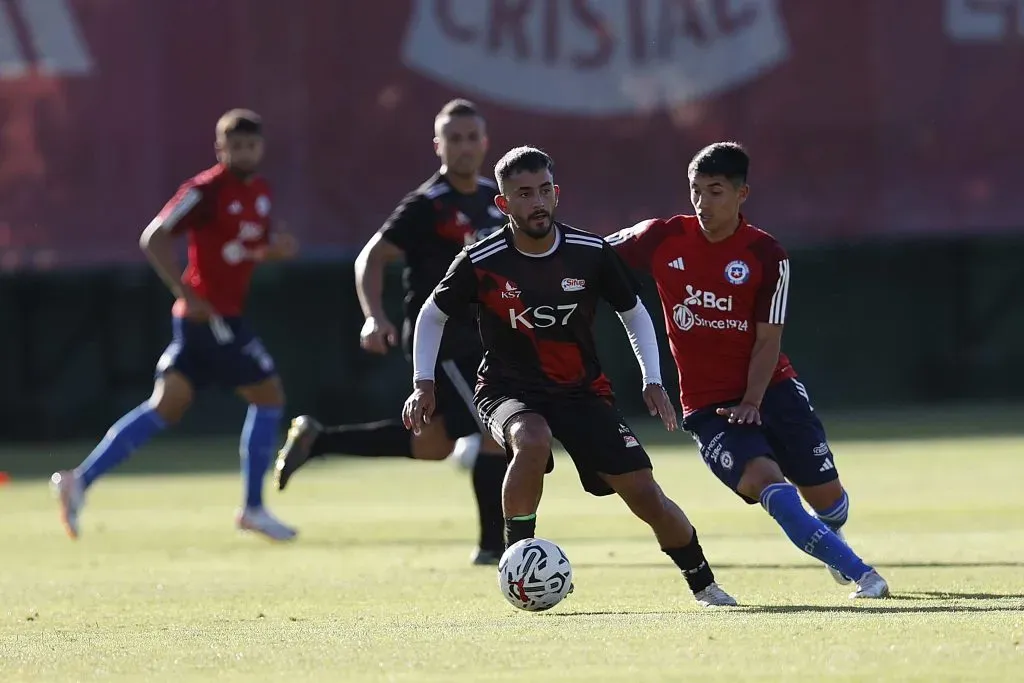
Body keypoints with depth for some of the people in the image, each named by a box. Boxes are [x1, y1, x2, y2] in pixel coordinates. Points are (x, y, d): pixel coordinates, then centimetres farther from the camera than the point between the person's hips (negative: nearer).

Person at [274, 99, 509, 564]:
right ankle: (493, 546, -3)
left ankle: (318, 441, 26)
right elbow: (371, 259, -15)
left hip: (475, 339, 9)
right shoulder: (426, 205, -15)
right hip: (439, 338, -9)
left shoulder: (492, 197, 9)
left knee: (432, 445, 16)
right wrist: (375, 317, -28)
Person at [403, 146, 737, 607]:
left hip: (583, 392, 2)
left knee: (644, 494, -7)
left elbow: (634, 313, 8)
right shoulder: (481, 263, -13)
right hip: (508, 391, -2)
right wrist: (423, 385, -5)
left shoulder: (590, 253, -8)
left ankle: (703, 585, 17)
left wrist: (653, 382, -1)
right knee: (532, 441, -39)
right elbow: (433, 315, 4)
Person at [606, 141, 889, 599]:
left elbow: (768, 341, -6)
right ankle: (858, 573, -25)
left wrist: (751, 402, -16)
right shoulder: (663, 239, -3)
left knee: (828, 500, 2)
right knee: (767, 481, -27)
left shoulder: (767, 256, -5)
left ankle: (829, 540, 41)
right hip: (707, 404, -1)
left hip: (772, 390, 1)